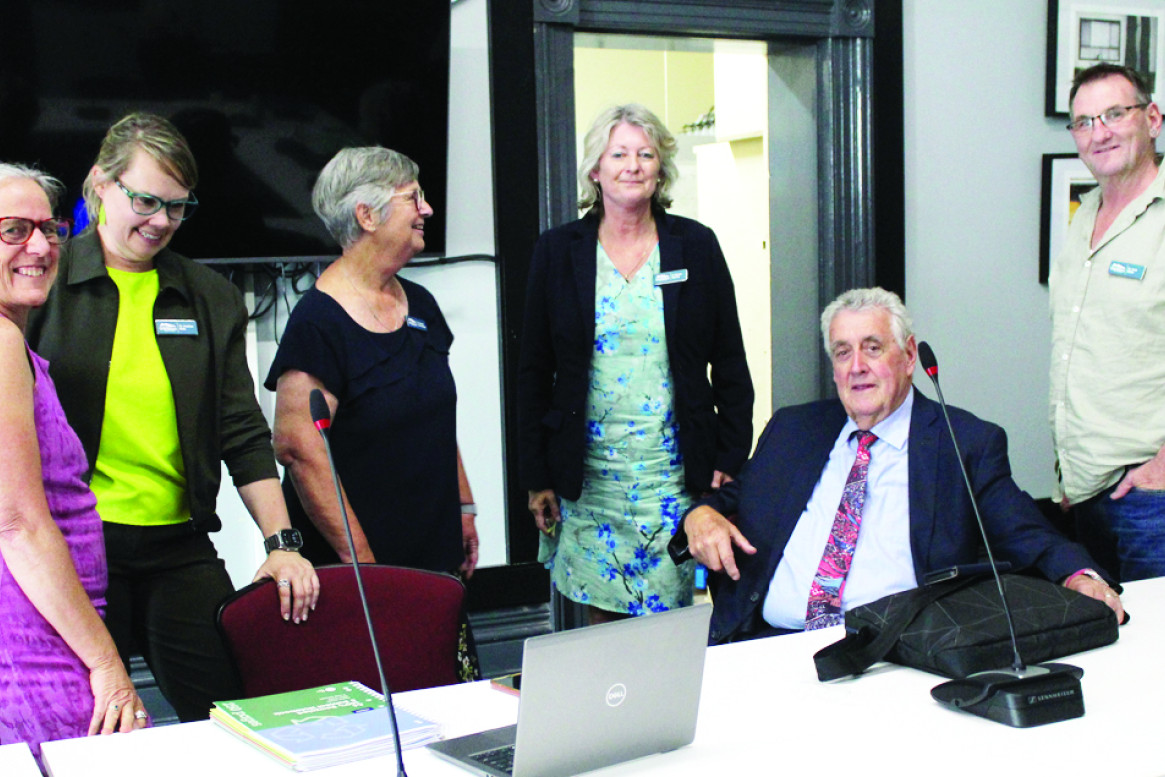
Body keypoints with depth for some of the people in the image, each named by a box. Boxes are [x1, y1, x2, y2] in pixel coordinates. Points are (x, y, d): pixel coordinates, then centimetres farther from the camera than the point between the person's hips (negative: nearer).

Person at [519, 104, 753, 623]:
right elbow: (534, 371, 6)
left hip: (676, 473, 0)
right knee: (600, 618, 5)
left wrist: (730, 459, 1)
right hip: (587, 476, 1)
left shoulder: (696, 246, 4)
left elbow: (730, 364, 7)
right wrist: (537, 477, 3)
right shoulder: (557, 251, 4)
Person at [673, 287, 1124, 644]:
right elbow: (733, 498, 26)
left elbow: (1028, 539, 4)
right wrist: (702, 515, 3)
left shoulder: (968, 444, 9)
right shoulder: (791, 429, 21)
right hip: (768, 644, 2)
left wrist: (1080, 576, -17)